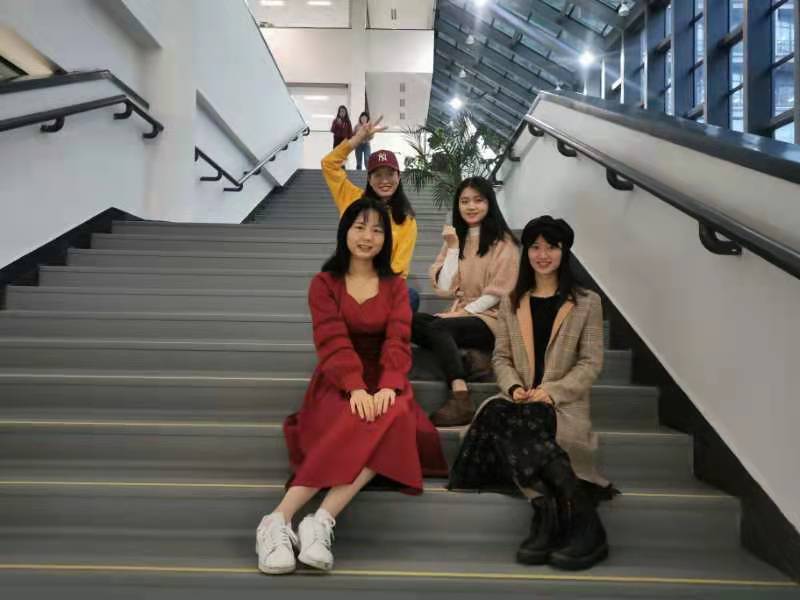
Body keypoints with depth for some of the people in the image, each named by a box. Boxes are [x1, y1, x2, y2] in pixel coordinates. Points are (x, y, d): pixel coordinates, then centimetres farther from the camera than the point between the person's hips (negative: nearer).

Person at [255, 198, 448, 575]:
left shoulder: (395, 286, 11)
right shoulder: (324, 283, 5)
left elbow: (398, 343, -4)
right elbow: (332, 342, -11)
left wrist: (387, 387, -25)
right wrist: (356, 388, -29)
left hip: (383, 383, 2)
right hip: (338, 383, -2)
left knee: (396, 418, -35)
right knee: (360, 422, -37)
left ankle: (320, 521, -39)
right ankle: (278, 521, -39)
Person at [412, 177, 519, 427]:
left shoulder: (503, 241, 0)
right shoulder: (456, 238, 16)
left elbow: (499, 292, -6)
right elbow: (444, 289, 3)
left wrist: (464, 312, -13)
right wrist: (452, 247, -3)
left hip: (493, 320, -5)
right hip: (460, 316, 5)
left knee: (437, 327, -33)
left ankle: (461, 400, -42)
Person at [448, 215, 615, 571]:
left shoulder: (587, 303, 8)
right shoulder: (511, 303, 19)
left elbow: (591, 363, 0)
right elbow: (500, 356, 13)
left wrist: (551, 392, -15)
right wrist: (513, 387, -10)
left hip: (564, 404, -3)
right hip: (519, 403, 4)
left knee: (505, 420, -35)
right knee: (497, 413, -34)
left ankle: (547, 510, -32)